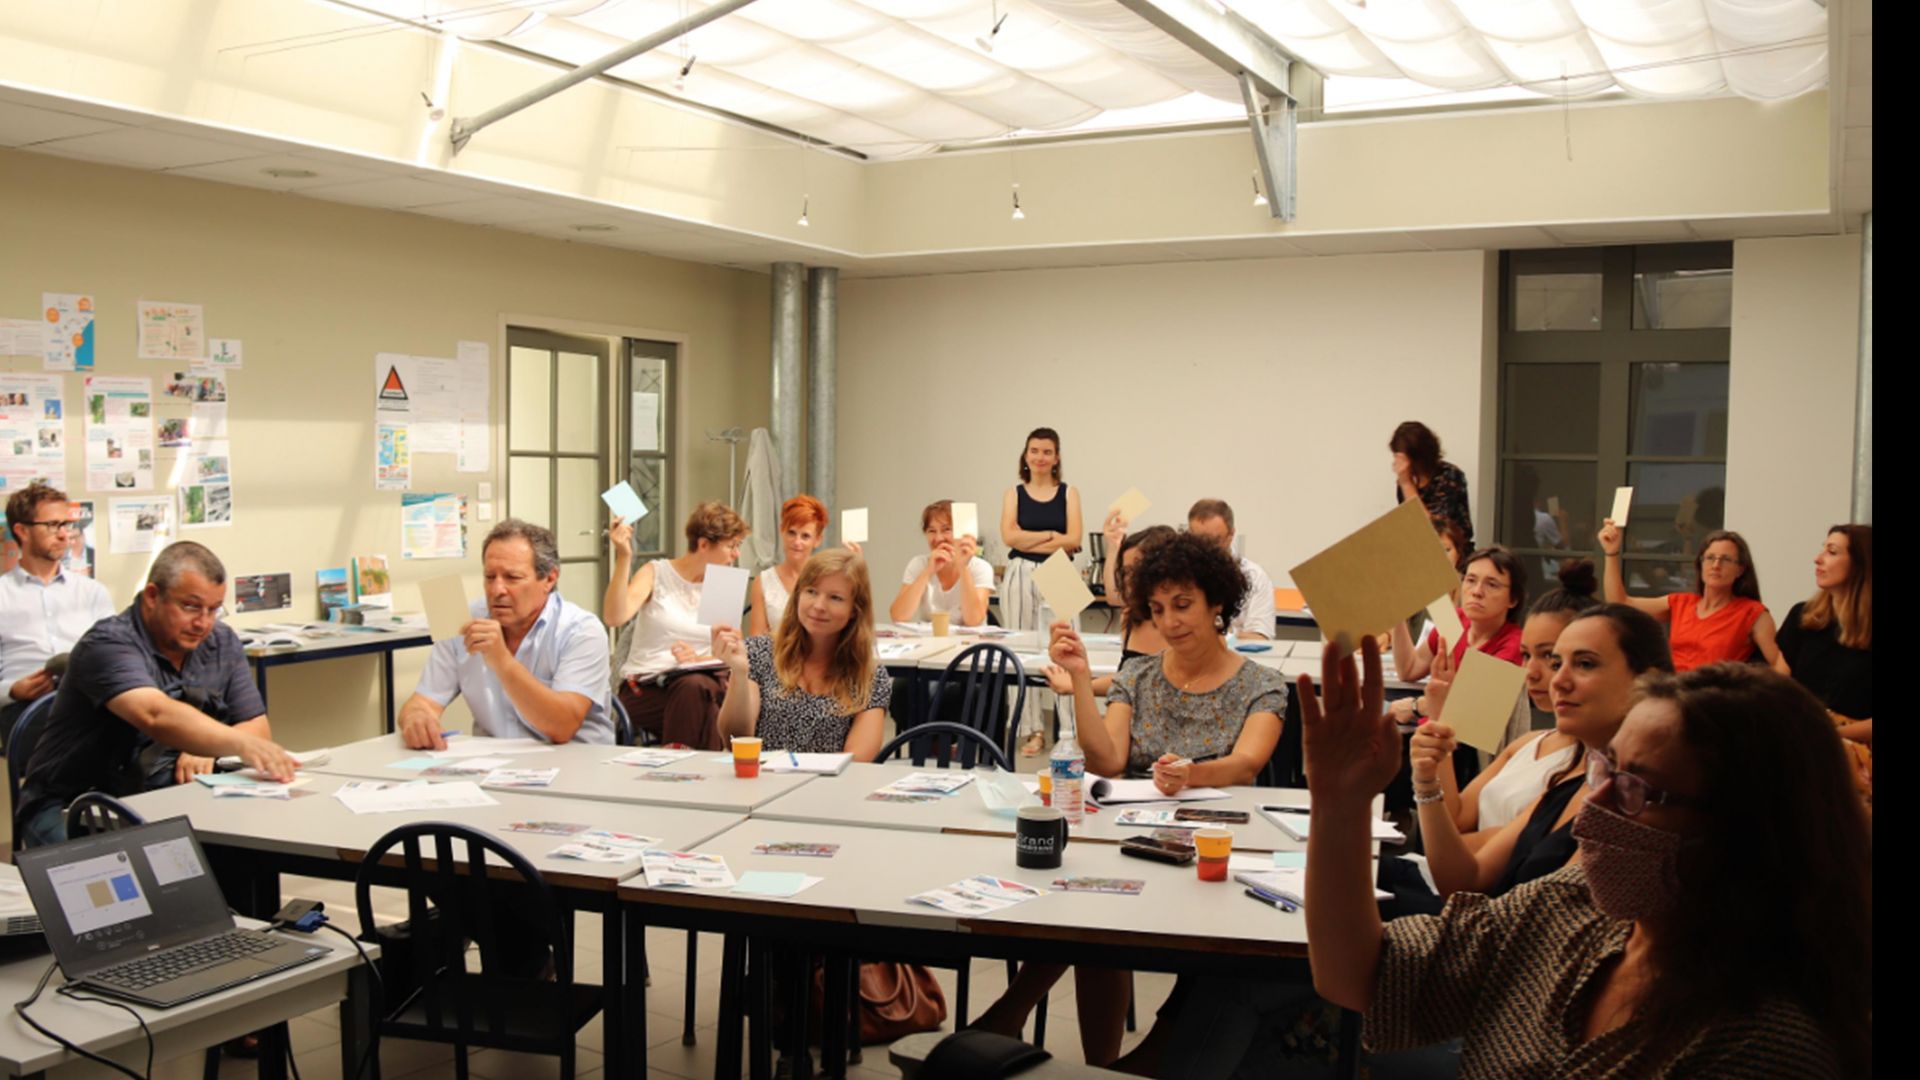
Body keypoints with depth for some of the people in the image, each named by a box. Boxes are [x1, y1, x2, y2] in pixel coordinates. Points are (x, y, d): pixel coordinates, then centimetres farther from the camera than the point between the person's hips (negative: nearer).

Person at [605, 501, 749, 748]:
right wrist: (623, 559, -23)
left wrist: (699, 659, -17)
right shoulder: (655, 574, 3)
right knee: (695, 688, -36)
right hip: (644, 689, -3)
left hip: (704, 681, 3)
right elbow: (614, 617, -15)